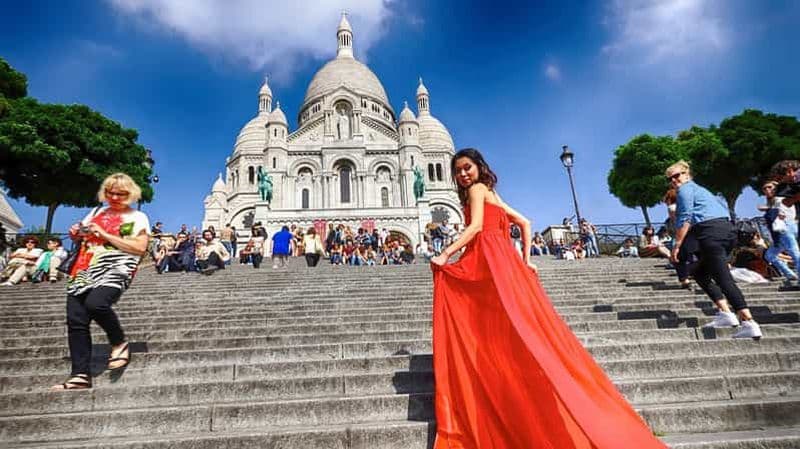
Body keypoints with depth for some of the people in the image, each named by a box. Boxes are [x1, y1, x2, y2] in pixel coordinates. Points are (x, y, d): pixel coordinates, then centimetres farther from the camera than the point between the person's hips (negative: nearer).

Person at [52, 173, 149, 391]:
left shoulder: (138, 217, 4)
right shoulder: (97, 212, 22)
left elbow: (140, 248, -8)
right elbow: (80, 236, 32)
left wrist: (105, 235, -9)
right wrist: (75, 233, 7)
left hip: (115, 269, -6)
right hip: (85, 270, 6)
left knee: (95, 303, -32)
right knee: (75, 319, -4)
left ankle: (120, 343, -8)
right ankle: (81, 374, 0)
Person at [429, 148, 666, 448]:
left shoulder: (477, 189, 1)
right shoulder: (490, 195, 26)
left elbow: (476, 226, -15)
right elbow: (525, 223, 24)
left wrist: (445, 255, -15)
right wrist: (525, 260, 19)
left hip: (490, 260, -9)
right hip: (493, 262, 9)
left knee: (510, 334, -8)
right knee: (491, 338, 6)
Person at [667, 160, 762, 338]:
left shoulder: (685, 189, 2)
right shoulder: (700, 189, 29)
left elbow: (685, 219, -9)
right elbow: (723, 209, 29)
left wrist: (676, 246, -10)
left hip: (711, 233, -9)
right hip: (728, 230, 10)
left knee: (724, 279, -11)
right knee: (700, 273, 18)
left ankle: (750, 323, -15)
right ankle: (725, 313, 10)